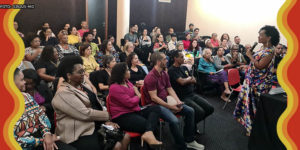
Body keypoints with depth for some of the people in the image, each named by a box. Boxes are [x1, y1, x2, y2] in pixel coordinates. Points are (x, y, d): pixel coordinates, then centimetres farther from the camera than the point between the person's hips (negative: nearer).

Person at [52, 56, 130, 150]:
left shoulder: (85, 85, 12)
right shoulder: (63, 93, -14)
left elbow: (97, 106, 9)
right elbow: (85, 114, -20)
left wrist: (106, 121, -8)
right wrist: (108, 115, -10)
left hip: (96, 126, 8)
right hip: (79, 135, -7)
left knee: (125, 137, -6)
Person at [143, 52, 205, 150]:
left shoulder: (164, 74, 9)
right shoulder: (150, 77, -18)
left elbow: (170, 89, 12)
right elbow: (154, 98, -21)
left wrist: (178, 101, -5)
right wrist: (170, 107, -20)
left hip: (167, 101, 9)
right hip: (156, 104, -9)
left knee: (190, 111, 1)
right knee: (174, 121, -31)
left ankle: (189, 141, 13)